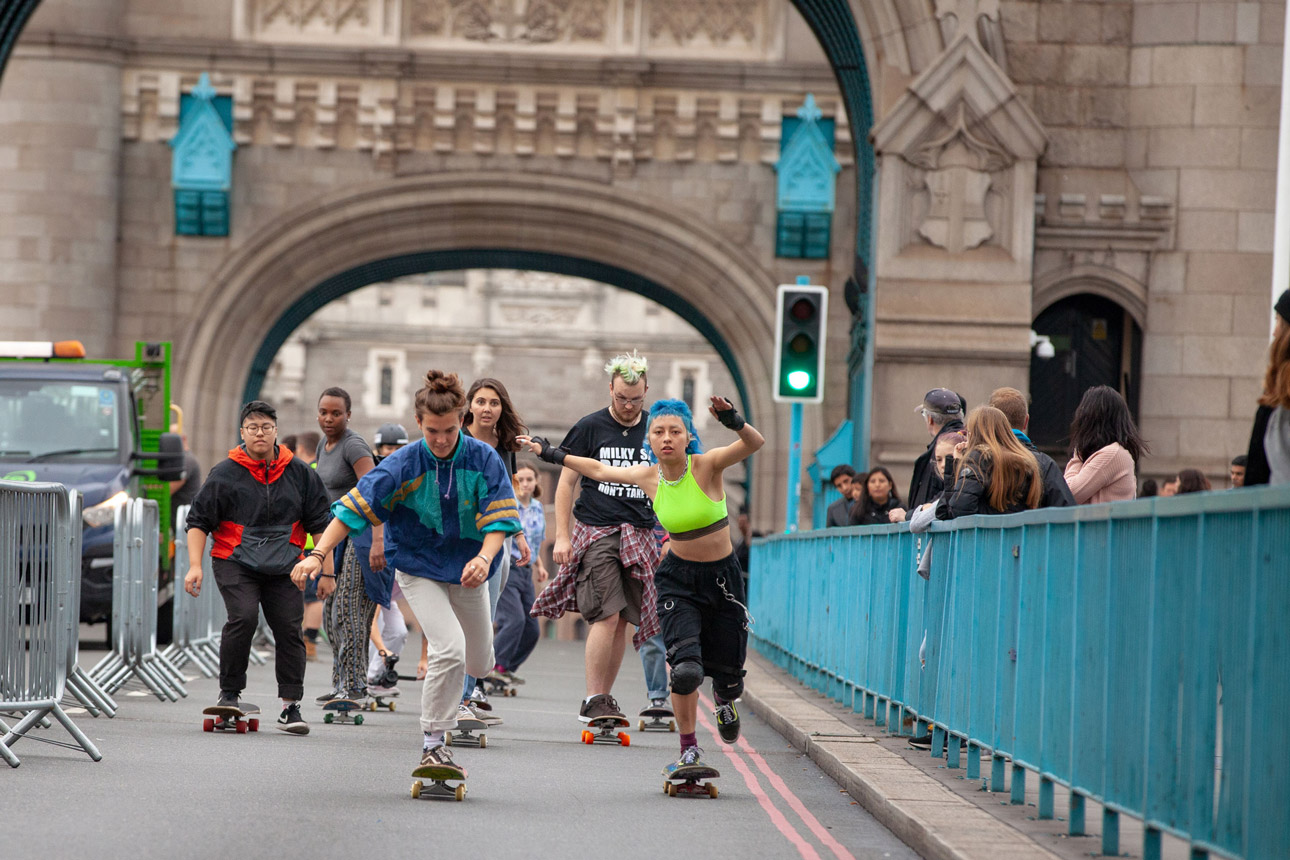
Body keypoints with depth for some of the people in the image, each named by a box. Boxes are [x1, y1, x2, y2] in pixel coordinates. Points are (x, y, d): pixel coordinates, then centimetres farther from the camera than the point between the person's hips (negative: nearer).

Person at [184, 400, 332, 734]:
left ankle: (290, 707, 4)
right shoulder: (225, 474, -2)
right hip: (235, 562, -3)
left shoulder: (299, 474, 6)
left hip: (283, 567, 3)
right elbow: (198, 521, 1)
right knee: (243, 617, -23)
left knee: (289, 629, -4)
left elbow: (319, 524, 11)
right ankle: (229, 694, -9)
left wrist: (326, 571, 7)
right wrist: (195, 565, -10)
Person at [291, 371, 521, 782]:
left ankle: (449, 698, 53)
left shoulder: (484, 459, -14)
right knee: (450, 648, -25)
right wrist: (319, 555, -31)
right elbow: (355, 508, -20)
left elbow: (499, 516, -17)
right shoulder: (403, 464, -19)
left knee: (478, 663, 15)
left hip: (467, 570, 4)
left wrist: (484, 557, -37)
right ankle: (432, 745, -15)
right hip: (419, 569, -4)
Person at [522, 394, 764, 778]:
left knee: (728, 675, 6)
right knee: (685, 669, -19)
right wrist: (555, 455, 18)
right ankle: (689, 749, 0)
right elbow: (600, 470, 12)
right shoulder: (648, 476, -6)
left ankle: (724, 699, 45)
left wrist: (736, 423, -52)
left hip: (722, 577, -1)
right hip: (678, 579, 1)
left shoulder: (706, 466, -16)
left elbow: (754, 444, -33)